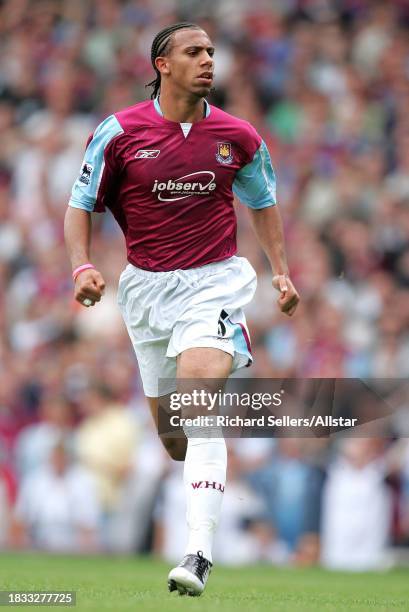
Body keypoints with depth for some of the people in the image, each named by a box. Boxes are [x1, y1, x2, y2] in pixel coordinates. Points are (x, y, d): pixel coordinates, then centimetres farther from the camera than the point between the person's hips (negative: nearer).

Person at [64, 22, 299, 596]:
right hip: (146, 287, 2)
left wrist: (281, 270, 11)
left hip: (216, 280, -2)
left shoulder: (237, 136, 1)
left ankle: (199, 553, -30)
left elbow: (263, 201, 19)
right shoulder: (119, 132, -3)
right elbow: (81, 204, 4)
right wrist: (82, 266, -12)